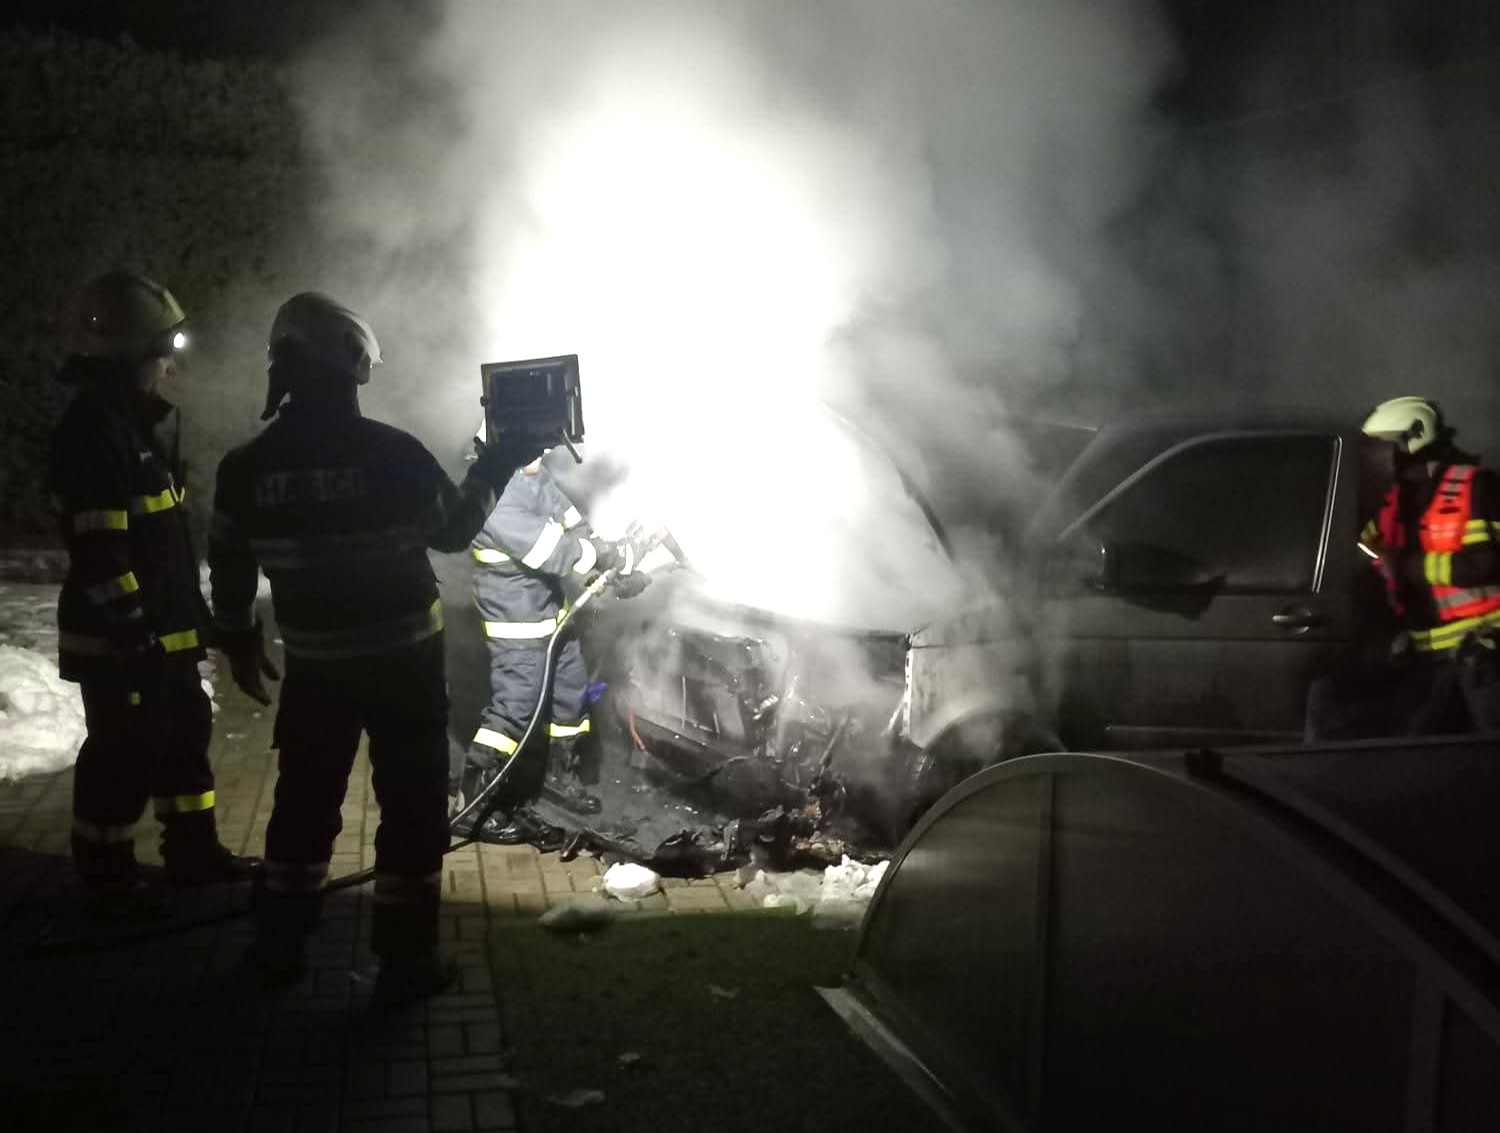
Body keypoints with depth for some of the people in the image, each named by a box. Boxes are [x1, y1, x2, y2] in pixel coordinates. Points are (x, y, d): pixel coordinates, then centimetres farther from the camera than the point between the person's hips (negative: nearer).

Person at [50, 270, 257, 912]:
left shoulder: (139, 419, 13)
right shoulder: (92, 428, -19)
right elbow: (97, 547, -23)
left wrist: (188, 610, 22)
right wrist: (130, 626, -22)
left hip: (165, 628, 10)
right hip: (118, 638, -10)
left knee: (185, 735, 17)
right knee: (123, 753, 0)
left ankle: (193, 850, 29)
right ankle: (107, 875, 13)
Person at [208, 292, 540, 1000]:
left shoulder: (247, 467, -6)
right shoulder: (392, 453, -17)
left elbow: (229, 568, 4)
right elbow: (452, 530, -3)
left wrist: (239, 642, 19)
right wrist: (495, 468, 11)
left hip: (315, 664, 4)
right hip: (404, 658, -3)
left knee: (305, 797, 19)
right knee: (412, 802, 7)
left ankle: (280, 943, 28)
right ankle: (405, 957, 11)